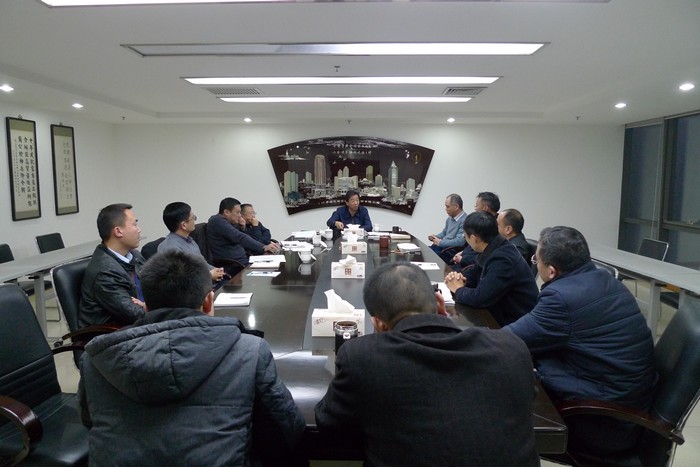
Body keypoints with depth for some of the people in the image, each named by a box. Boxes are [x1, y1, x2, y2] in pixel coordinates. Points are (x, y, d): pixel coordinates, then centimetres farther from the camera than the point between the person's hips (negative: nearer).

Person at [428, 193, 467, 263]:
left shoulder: (464, 221, -15)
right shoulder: (450, 218, 15)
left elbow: (459, 241, -24)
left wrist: (440, 242, -14)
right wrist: (435, 237, 6)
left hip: (451, 252, -9)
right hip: (440, 247, 9)